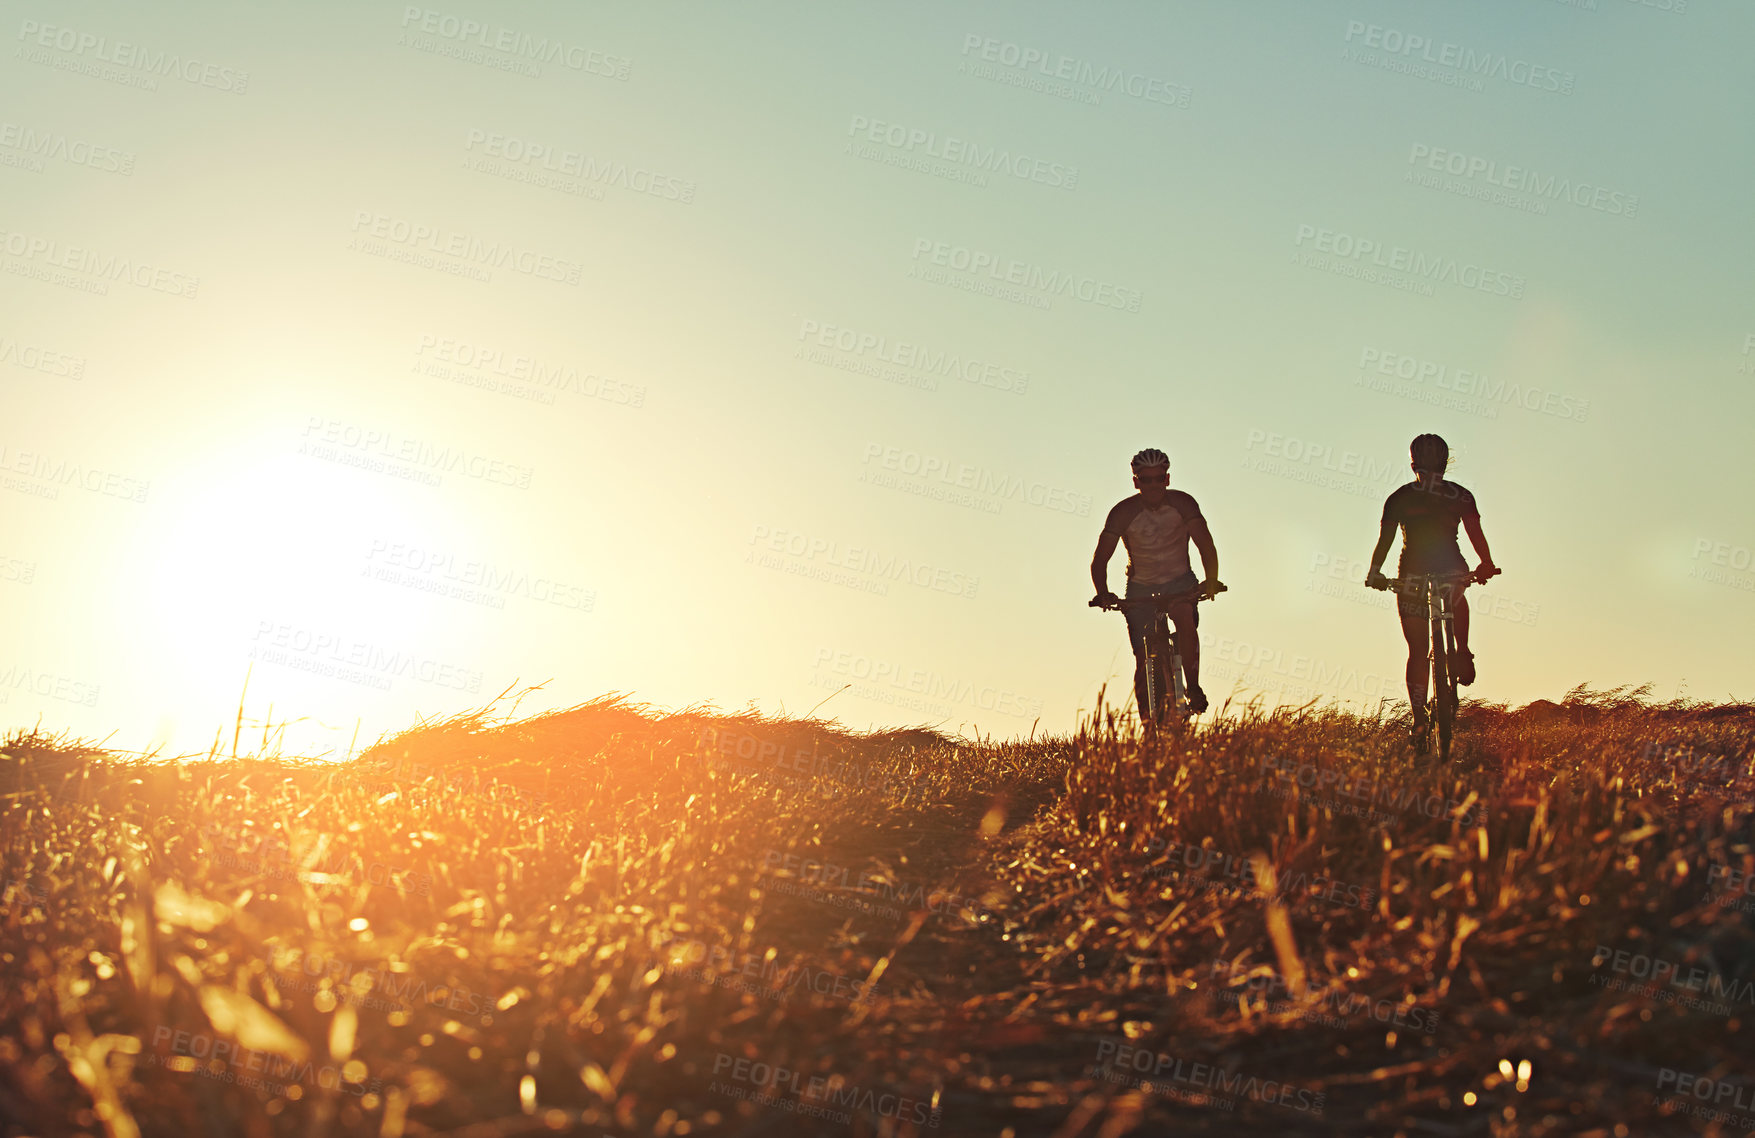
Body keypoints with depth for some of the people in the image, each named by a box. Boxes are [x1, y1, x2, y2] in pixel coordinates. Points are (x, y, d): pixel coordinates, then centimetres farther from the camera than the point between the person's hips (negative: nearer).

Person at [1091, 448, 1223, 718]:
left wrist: (1211, 580, -41)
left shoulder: (1182, 503, -15)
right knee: (1145, 662, -8)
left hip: (1180, 581, 0)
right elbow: (1100, 559, -18)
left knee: (1187, 621, -33)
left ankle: (1194, 688, -17)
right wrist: (1103, 593, -36)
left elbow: (1206, 544, -24)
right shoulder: (1124, 512, -16)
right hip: (1141, 587, 0)